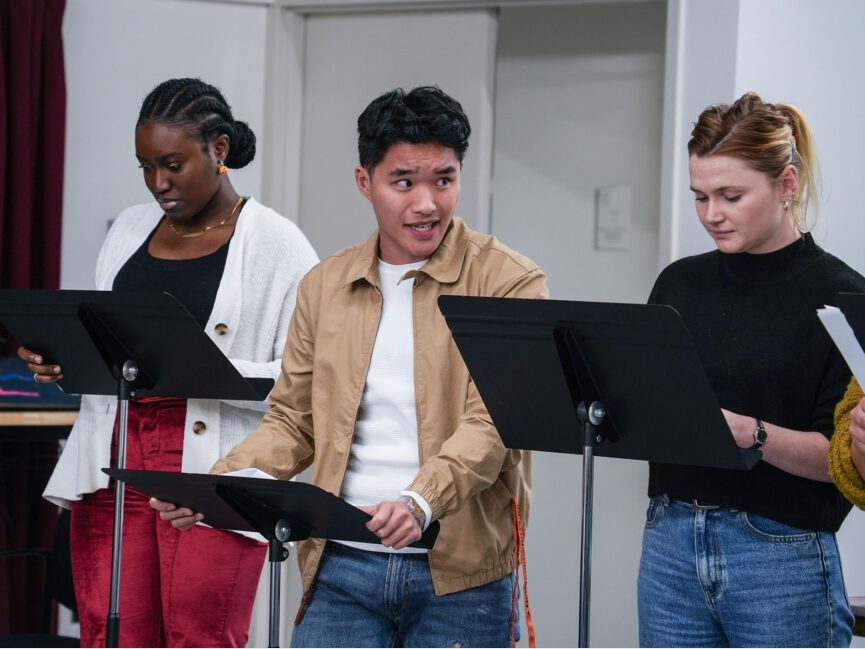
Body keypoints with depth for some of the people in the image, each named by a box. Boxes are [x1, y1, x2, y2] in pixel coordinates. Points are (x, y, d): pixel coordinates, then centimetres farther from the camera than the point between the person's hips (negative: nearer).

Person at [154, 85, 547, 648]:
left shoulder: (510, 282, -4)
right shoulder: (326, 285, 12)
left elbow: (493, 421, -15)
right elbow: (294, 419, 14)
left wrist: (421, 502, -32)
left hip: (460, 576, -3)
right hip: (342, 566, 3)